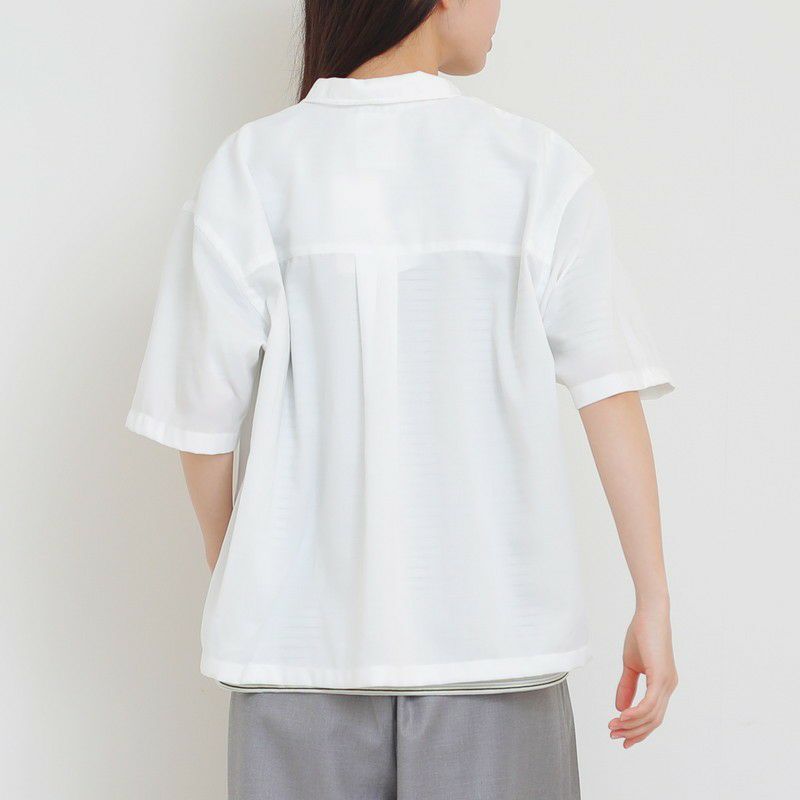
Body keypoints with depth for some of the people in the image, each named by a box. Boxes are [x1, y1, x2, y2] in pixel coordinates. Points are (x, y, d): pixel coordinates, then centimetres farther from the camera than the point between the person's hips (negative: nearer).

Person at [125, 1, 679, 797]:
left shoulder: (250, 166, -3)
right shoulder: (539, 166, -3)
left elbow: (204, 421, -2)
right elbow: (611, 393, -5)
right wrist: (652, 602, 1)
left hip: (303, 631, 1)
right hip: (493, 626, 0)